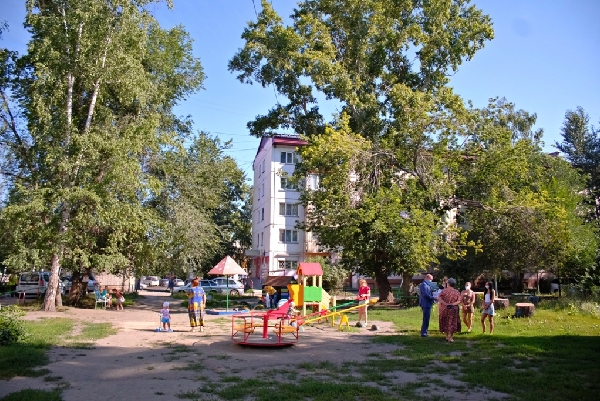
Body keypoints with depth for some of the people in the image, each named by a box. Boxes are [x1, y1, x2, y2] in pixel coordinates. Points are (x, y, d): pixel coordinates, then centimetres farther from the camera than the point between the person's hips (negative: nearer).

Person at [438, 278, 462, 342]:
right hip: (453, 310, 0)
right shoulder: (457, 292, -1)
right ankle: (450, 337, 3)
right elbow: (459, 301, -9)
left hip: (444, 309, 0)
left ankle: (447, 336, 20)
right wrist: (452, 304, -13)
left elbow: (440, 299, -15)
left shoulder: (443, 291, -6)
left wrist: (446, 304, -17)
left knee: (445, 322, 14)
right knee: (452, 323, 8)